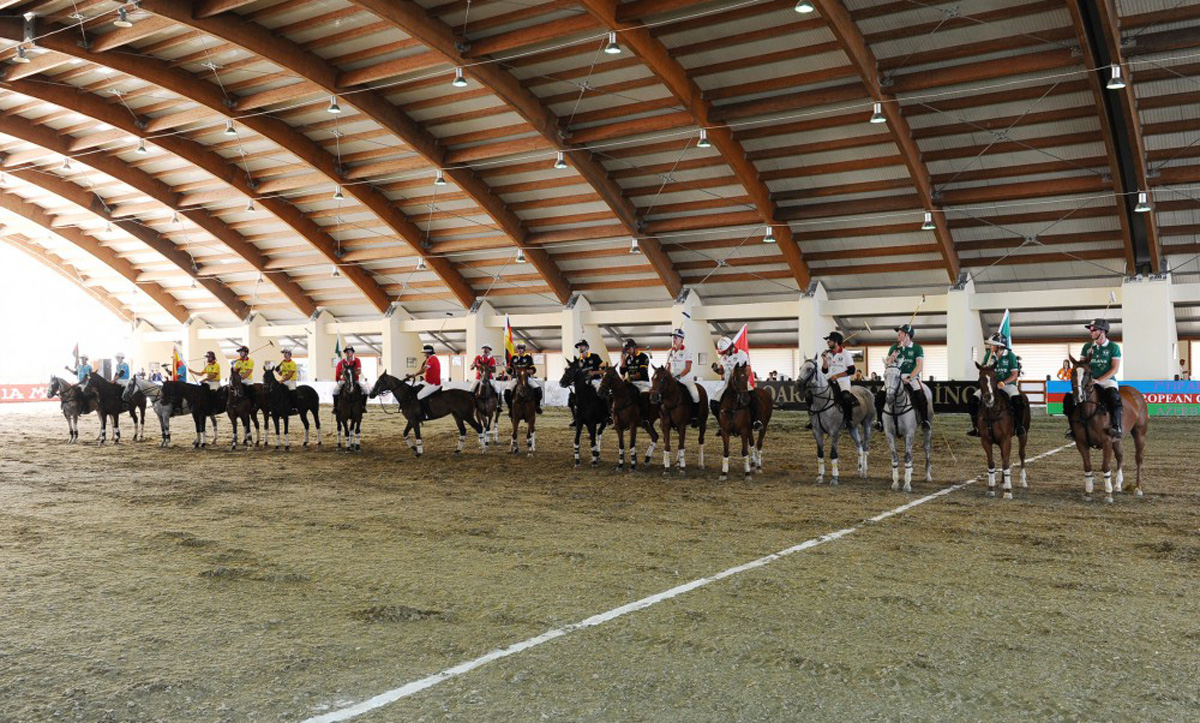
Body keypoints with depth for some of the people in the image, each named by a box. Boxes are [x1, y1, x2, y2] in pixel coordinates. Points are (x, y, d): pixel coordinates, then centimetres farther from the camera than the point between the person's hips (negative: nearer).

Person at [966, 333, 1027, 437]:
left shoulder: (1010, 356, -7)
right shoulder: (988, 355, 4)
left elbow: (1014, 374, -9)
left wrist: (1003, 383, -23)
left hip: (1008, 384, -3)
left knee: (1018, 400, -34)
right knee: (972, 399, -16)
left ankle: (1019, 425, -16)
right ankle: (976, 426, -7)